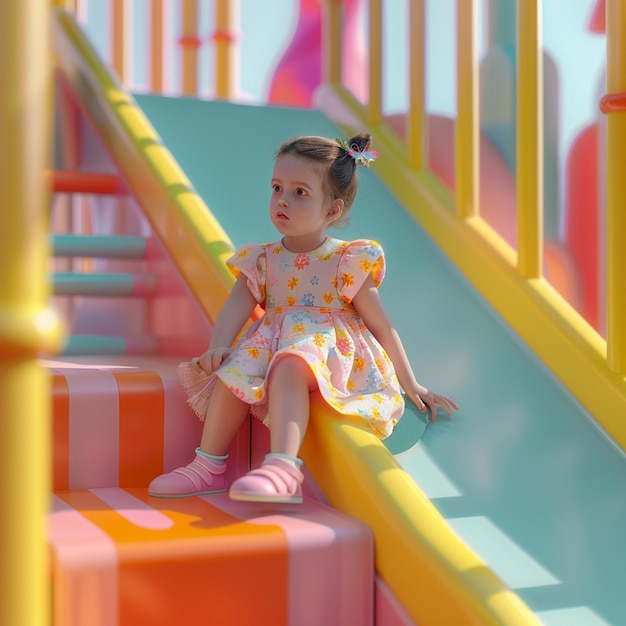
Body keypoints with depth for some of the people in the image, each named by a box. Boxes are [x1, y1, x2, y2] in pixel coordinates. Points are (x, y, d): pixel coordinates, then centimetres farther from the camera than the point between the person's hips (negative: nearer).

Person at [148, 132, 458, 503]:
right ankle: (209, 468, -15)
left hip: (332, 354, -5)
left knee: (290, 367, -37)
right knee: (232, 370, -24)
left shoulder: (347, 263, -2)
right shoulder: (262, 261, 9)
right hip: (274, 345, 5)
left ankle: (284, 469, -54)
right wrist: (218, 347, -26)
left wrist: (411, 387, 4)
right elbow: (236, 309, -3)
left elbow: (382, 327, 1)